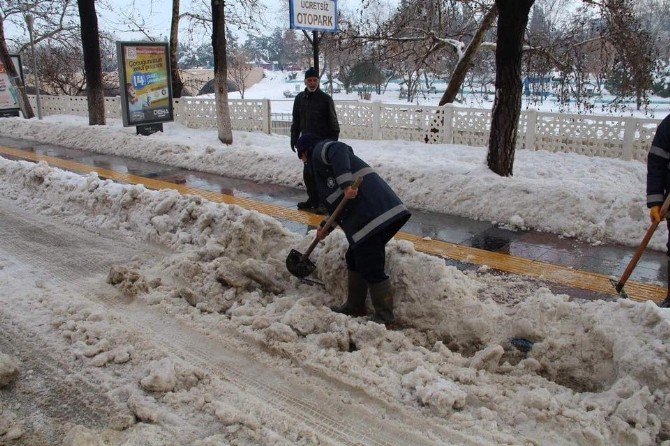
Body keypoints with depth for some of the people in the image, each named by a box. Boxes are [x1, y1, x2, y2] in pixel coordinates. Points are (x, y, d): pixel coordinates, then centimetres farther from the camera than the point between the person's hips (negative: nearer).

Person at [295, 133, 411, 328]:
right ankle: (355, 307, 33)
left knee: (371, 269, -4)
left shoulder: (321, 150, 6)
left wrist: (346, 183, -29)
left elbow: (339, 149, -20)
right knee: (354, 259, 21)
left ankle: (385, 319, 6)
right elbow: (340, 202, 36)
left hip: (371, 215, -10)